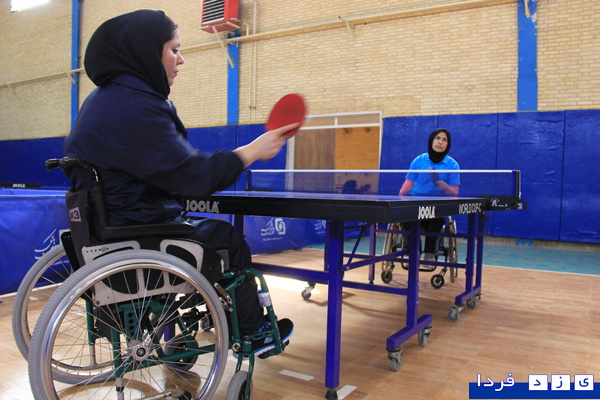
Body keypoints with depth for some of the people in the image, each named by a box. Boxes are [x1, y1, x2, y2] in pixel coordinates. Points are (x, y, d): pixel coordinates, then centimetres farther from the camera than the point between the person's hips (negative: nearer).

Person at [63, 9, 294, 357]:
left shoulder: (107, 98, 9)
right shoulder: (135, 107, -23)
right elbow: (195, 175, -23)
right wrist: (254, 150, -13)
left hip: (108, 227, 10)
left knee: (206, 229, 25)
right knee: (229, 240, 6)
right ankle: (252, 334, 23)